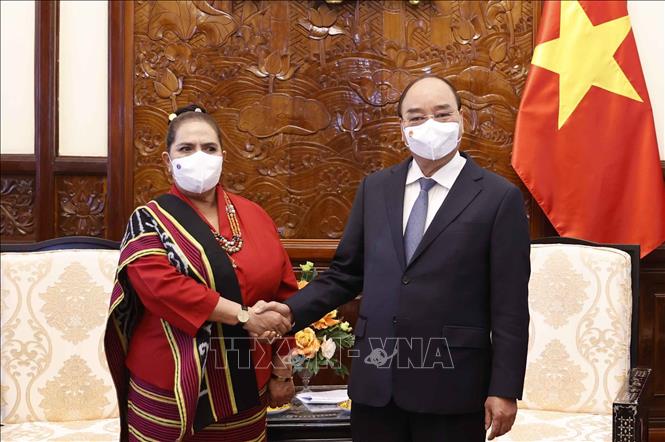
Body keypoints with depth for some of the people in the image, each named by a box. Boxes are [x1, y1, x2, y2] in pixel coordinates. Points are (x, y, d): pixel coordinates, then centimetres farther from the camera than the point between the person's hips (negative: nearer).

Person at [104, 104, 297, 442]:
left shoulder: (254, 216, 6)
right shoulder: (150, 220, -3)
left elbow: (284, 291, 7)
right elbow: (162, 286, -20)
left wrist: (281, 370, 5)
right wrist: (244, 315, -22)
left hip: (244, 392, 3)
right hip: (172, 393, -3)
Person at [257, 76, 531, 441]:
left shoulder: (499, 197, -5)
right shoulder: (374, 189, 8)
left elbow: (509, 305, -6)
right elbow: (345, 273, 11)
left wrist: (505, 389, -8)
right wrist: (293, 310, -4)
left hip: (451, 384, -3)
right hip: (375, 378, 4)